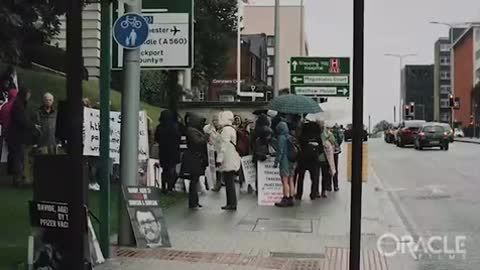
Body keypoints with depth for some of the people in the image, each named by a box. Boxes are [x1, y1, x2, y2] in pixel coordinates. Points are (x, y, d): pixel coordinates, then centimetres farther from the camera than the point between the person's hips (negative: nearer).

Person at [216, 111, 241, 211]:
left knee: (229, 183, -6)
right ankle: (231, 203, 17)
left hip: (228, 161, -10)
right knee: (229, 182, 13)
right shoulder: (231, 129, 16)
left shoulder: (226, 130, -14)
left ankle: (232, 204, -3)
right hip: (231, 161, 10)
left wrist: (219, 159, -18)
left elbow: (224, 146, -19)